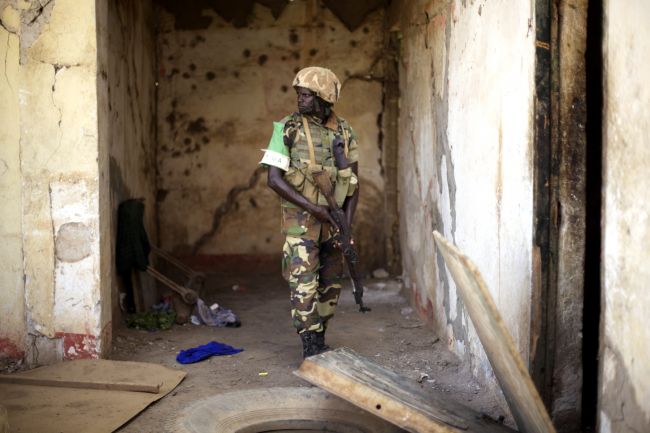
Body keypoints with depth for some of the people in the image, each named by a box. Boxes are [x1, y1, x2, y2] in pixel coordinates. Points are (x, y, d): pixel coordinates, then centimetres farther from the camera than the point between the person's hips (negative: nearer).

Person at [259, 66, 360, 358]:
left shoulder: (343, 131, 4)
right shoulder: (287, 129, -8)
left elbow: (354, 181, 7)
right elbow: (274, 179, -11)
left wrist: (347, 223, -3)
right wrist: (312, 207, -17)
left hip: (334, 219, 4)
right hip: (301, 221, -4)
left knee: (331, 283, 11)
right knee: (304, 284, -6)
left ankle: (320, 341, 25)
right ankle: (311, 349, 2)